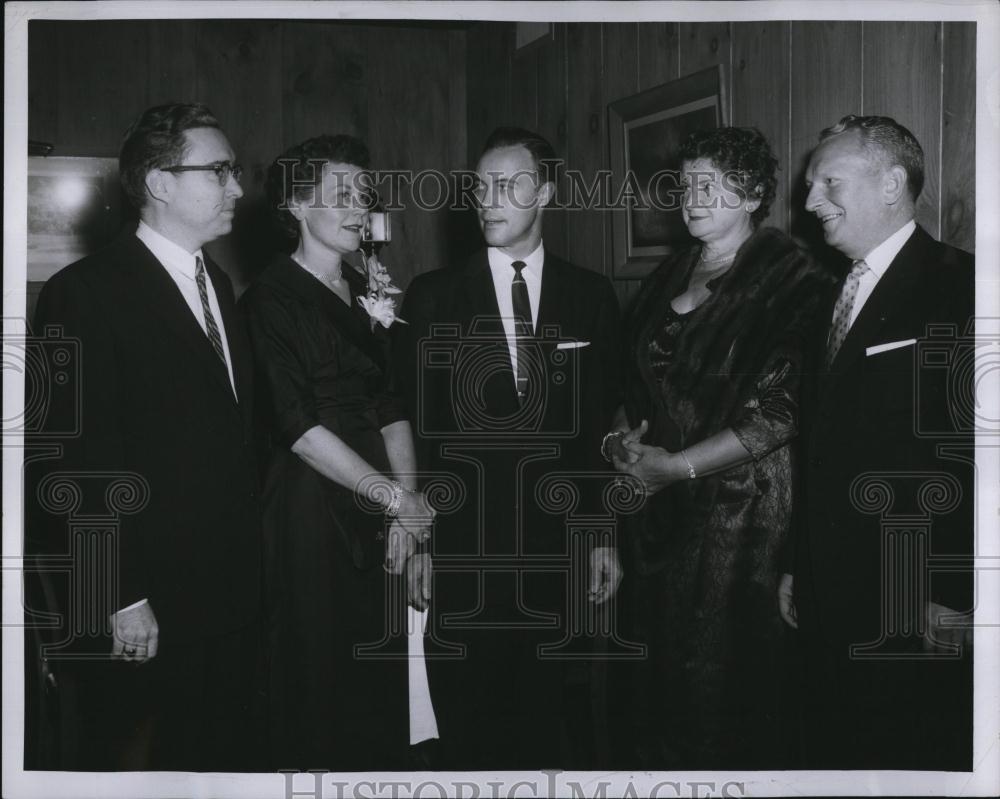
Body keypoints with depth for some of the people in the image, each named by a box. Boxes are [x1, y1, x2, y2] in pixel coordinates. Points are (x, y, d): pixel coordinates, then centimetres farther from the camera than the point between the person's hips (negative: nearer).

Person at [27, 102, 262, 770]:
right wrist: (122, 601, -16)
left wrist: (248, 568, 7)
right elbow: (76, 463, -15)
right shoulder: (86, 292, -11)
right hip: (142, 616, -7)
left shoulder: (219, 286, 14)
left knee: (228, 759, 13)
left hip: (231, 600, 7)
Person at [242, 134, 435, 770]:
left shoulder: (366, 294, 15)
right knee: (318, 670, -1)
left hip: (378, 511, 6)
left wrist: (407, 501, -3)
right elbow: (298, 424, -14)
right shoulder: (271, 299, -6)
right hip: (311, 508, -6)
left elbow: (390, 407, 11)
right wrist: (394, 496, -14)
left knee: (382, 667, 8)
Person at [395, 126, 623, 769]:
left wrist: (606, 537, 3)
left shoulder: (592, 296, 6)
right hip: (460, 552, 0)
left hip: (559, 549, 1)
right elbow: (411, 424, 2)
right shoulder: (432, 299, 3)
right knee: (470, 732, 5)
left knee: (549, 722, 6)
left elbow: (606, 425, 6)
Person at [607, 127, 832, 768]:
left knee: (726, 675, 0)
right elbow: (639, 383, 20)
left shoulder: (790, 280, -8)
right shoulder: (670, 277, 13)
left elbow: (783, 410, -15)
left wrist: (676, 465, -15)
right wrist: (625, 436, -1)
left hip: (743, 511, -6)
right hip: (663, 506, 6)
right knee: (666, 661, 11)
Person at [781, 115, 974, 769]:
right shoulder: (842, 296, 15)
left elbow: (972, 453, -17)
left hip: (918, 620, -7)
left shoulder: (958, 289, -11)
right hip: (835, 612, 8)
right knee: (838, 758, 14)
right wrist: (802, 568, 14)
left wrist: (956, 600, -18)